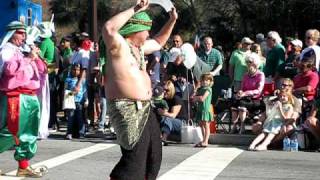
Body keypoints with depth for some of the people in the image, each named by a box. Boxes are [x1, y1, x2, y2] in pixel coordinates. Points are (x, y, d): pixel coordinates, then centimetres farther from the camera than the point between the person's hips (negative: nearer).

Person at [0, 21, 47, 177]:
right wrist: (28, 58, -17)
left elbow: (42, 70, 23)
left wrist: (36, 57, 6)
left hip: (30, 97, 9)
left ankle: (23, 166, 14)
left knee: (29, 133, 9)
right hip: (15, 97, -9)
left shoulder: (24, 51, 21)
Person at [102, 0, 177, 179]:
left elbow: (159, 43, 32)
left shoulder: (139, 47, 13)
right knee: (135, 156, -11)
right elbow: (108, 29, -36)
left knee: (153, 155, 19)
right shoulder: (118, 45, -14)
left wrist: (172, 21, 21)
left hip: (144, 108, 10)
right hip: (127, 109, -10)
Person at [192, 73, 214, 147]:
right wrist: (197, 98, -11)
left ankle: (205, 141, -7)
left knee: (206, 125, -5)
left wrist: (195, 97, -3)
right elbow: (194, 99, 11)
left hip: (206, 109, -8)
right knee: (201, 125, 11)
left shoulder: (208, 89, -8)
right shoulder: (200, 89, 15)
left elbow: (202, 98, -19)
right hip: (200, 109, 8)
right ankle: (204, 141, 18)